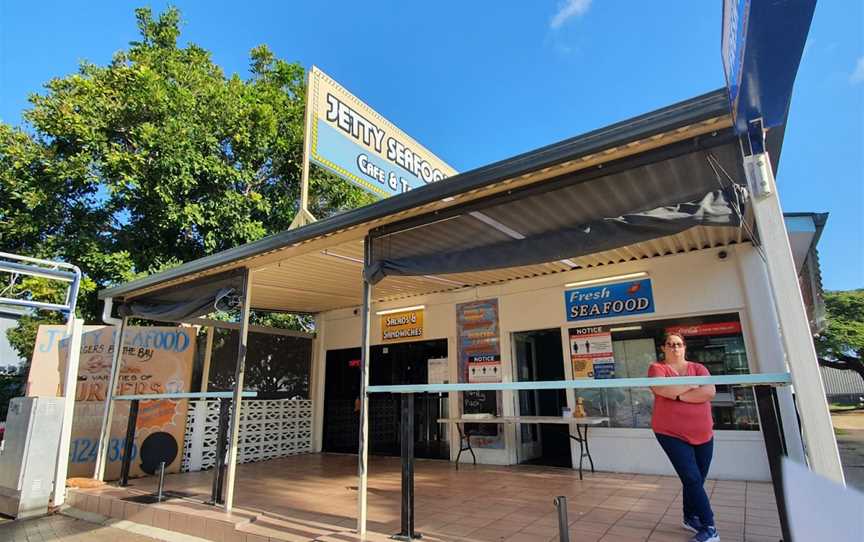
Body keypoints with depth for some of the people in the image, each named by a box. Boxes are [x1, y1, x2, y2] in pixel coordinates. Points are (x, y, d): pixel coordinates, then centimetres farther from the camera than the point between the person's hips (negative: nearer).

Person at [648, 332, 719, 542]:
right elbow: (661, 389, -21)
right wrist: (691, 384, -10)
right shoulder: (657, 368, -2)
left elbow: (710, 392, -11)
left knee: (697, 480, 13)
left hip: (703, 434, 4)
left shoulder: (698, 368, 7)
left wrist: (679, 395, -15)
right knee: (692, 479, -8)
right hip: (671, 434, -4)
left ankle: (690, 518, 33)